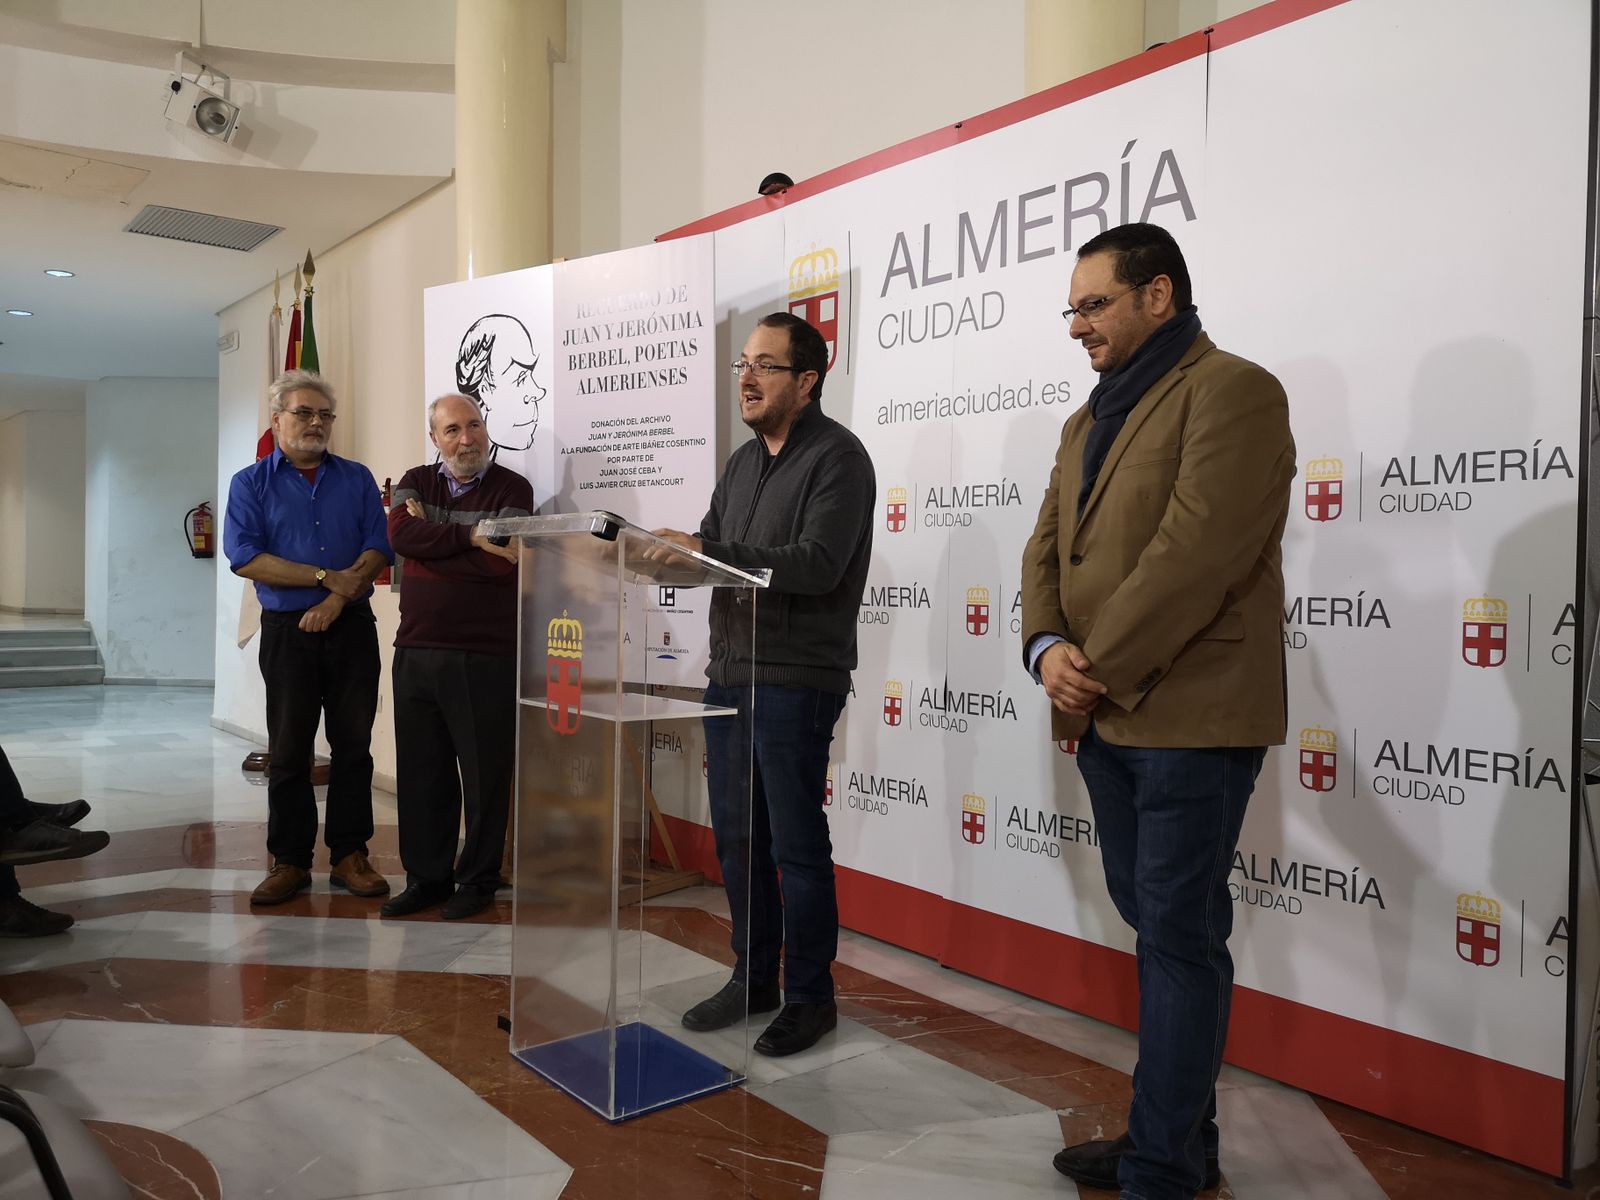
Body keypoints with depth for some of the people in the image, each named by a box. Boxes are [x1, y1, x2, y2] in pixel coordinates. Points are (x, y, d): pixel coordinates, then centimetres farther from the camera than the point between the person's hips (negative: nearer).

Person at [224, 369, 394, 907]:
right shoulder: (251, 484, 5)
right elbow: (245, 558, -8)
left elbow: (377, 549, 1)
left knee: (354, 745, 4)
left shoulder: (357, 479, 10)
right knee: (288, 749, 4)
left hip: (351, 626, 2)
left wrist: (338, 599, -13)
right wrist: (327, 576, -13)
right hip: (287, 632, -1)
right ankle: (289, 861, 14)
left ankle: (350, 855, 14)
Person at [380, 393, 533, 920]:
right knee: (420, 770, 10)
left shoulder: (512, 488, -1)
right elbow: (400, 534, -8)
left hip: (486, 657, -4)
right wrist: (470, 538, -13)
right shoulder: (416, 482, 12)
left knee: (485, 773, 3)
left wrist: (430, 539, -8)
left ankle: (478, 880, 18)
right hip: (416, 652, 4)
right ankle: (426, 877, 24)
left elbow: (502, 565, -15)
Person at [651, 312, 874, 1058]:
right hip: (730, 674, 8)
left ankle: (810, 996, 16)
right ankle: (753, 980, 29)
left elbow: (817, 565, -21)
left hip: (796, 681, -8)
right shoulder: (744, 461, 17)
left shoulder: (837, 457, -9)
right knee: (736, 835, 13)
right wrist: (670, 550, -5)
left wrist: (707, 554, -27)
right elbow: (711, 546, 17)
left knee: (796, 843, 1)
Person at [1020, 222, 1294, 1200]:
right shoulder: (1091, 419, 19)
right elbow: (1049, 548, 13)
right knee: (1154, 924, 15)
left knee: (1180, 935, -1)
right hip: (1109, 718, 8)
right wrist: (1049, 647, -5)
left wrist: (1098, 665, -16)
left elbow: (1194, 551, -20)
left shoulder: (1232, 391, -8)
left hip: (1189, 716, -8)